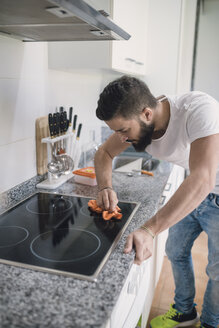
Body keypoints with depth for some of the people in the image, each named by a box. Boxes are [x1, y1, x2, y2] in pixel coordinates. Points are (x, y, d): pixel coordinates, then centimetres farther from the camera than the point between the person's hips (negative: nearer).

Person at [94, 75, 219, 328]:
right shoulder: (134, 121, -17)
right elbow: (104, 153, -4)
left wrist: (149, 230, -53)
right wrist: (105, 187, -25)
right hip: (190, 192, 6)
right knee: (176, 253, 15)